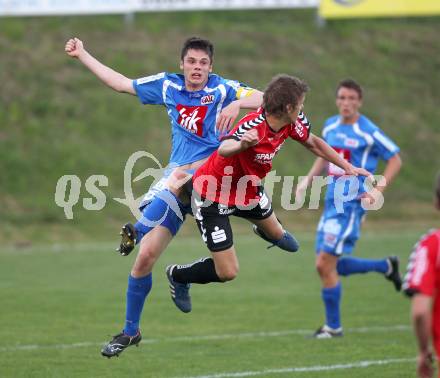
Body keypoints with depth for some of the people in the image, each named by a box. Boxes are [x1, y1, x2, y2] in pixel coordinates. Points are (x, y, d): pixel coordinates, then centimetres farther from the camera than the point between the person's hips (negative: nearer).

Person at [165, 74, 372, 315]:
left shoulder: (292, 123, -13)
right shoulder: (253, 126, -38)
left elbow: (313, 143, 8)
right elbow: (223, 150, -58)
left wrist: (347, 167, 9)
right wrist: (241, 145, -80)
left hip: (246, 189, 8)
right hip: (211, 196, -8)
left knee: (276, 234, 28)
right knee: (227, 272, -6)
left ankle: (266, 231, 66)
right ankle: (178, 275, 21)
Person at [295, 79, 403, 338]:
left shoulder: (368, 132, -11)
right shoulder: (330, 126, 9)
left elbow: (395, 160, -5)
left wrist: (379, 191, -15)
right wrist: (308, 181, 12)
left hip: (351, 204, -8)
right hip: (332, 201, 8)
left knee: (325, 265, -11)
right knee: (332, 266, 11)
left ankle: (333, 326, 4)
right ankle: (386, 266, 31)